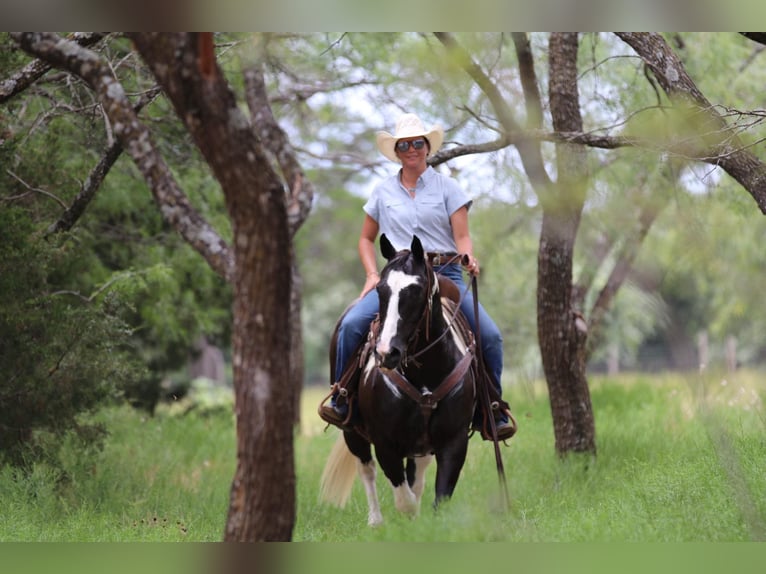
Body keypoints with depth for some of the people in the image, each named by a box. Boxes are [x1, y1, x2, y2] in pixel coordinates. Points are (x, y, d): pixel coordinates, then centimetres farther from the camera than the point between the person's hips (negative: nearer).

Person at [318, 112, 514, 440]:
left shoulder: (448, 188, 7)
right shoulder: (383, 192, 13)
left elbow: (462, 236, 1)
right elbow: (366, 239, 22)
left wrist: (469, 258, -23)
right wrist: (372, 275, 4)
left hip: (445, 274, -1)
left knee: (490, 336, -19)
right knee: (352, 324, -24)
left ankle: (494, 413, -4)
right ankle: (341, 402, -10)